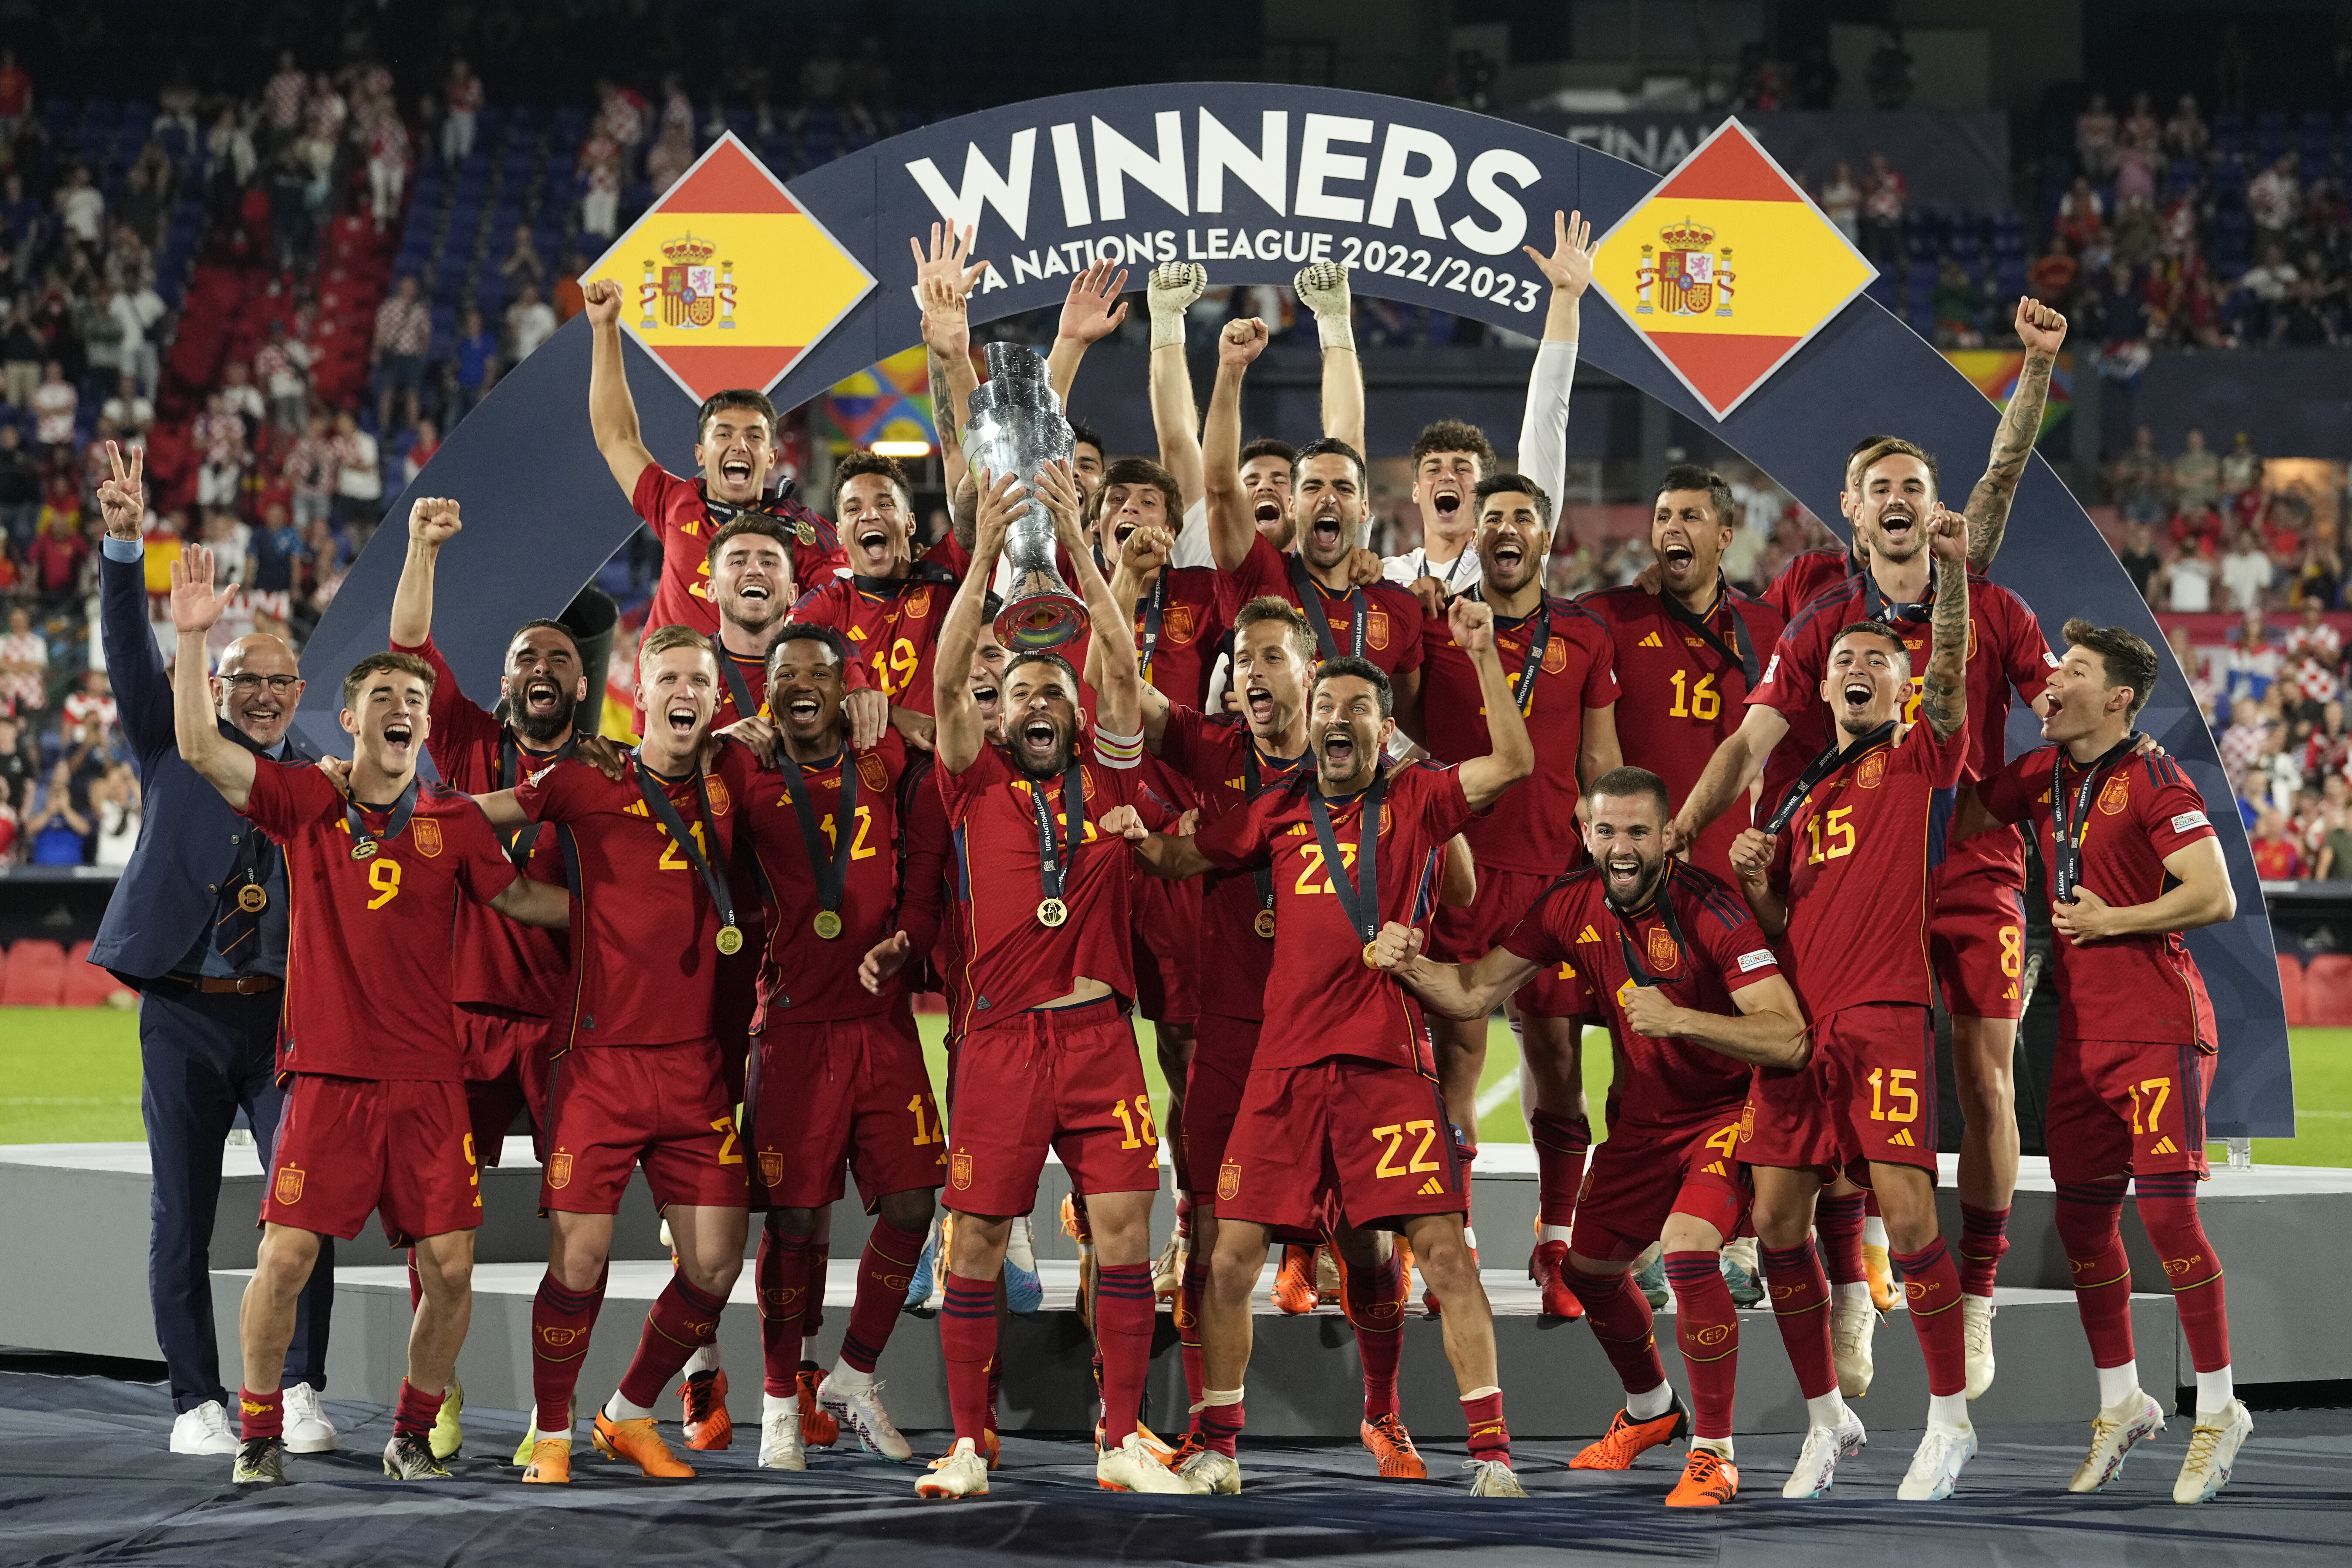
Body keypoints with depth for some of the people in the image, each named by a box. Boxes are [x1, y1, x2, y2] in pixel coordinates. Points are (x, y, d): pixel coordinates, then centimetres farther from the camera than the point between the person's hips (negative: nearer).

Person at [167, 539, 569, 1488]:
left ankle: (413, 1435, 17)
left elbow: (514, 897, 21)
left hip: (427, 1077, 2)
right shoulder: (308, 805, 2)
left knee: (450, 1269, -3)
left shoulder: (455, 823, 7)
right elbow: (201, 750, -8)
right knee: (286, 1257, -9)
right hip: (327, 1072, -2)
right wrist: (193, 641, -17)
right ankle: (260, 1435, 8)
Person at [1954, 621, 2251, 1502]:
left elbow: (2215, 898, -15)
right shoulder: (2039, 774, 11)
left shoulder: (2154, 782, -10)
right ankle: (2121, 1405, 23)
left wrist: (2111, 919, -14)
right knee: (2082, 1217, 9)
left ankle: (2218, 1411, -2)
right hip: (2082, 1029, 7)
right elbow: (1956, 824, 19)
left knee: (2166, 1209, -12)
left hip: (2158, 1025, -7)